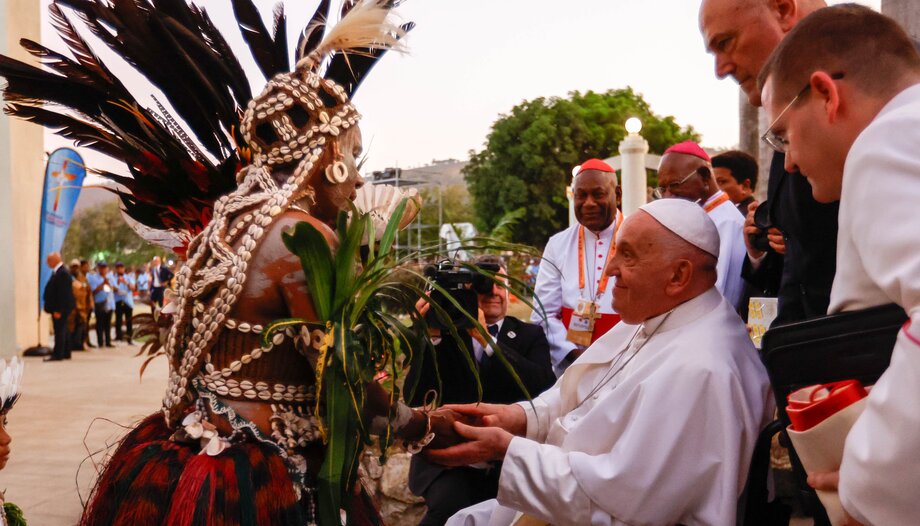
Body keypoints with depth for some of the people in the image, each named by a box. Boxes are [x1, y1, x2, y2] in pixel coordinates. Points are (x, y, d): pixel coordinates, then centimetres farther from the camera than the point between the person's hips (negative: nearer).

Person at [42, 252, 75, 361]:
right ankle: (65, 353, 23)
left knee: (59, 331, -7)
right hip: (59, 308, 11)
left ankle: (58, 354, -4)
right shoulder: (57, 272, 14)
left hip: (60, 308, -11)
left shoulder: (62, 273, -19)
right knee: (62, 331, 15)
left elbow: (63, 293, -23)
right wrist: (56, 309, 17)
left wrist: (58, 310, -23)